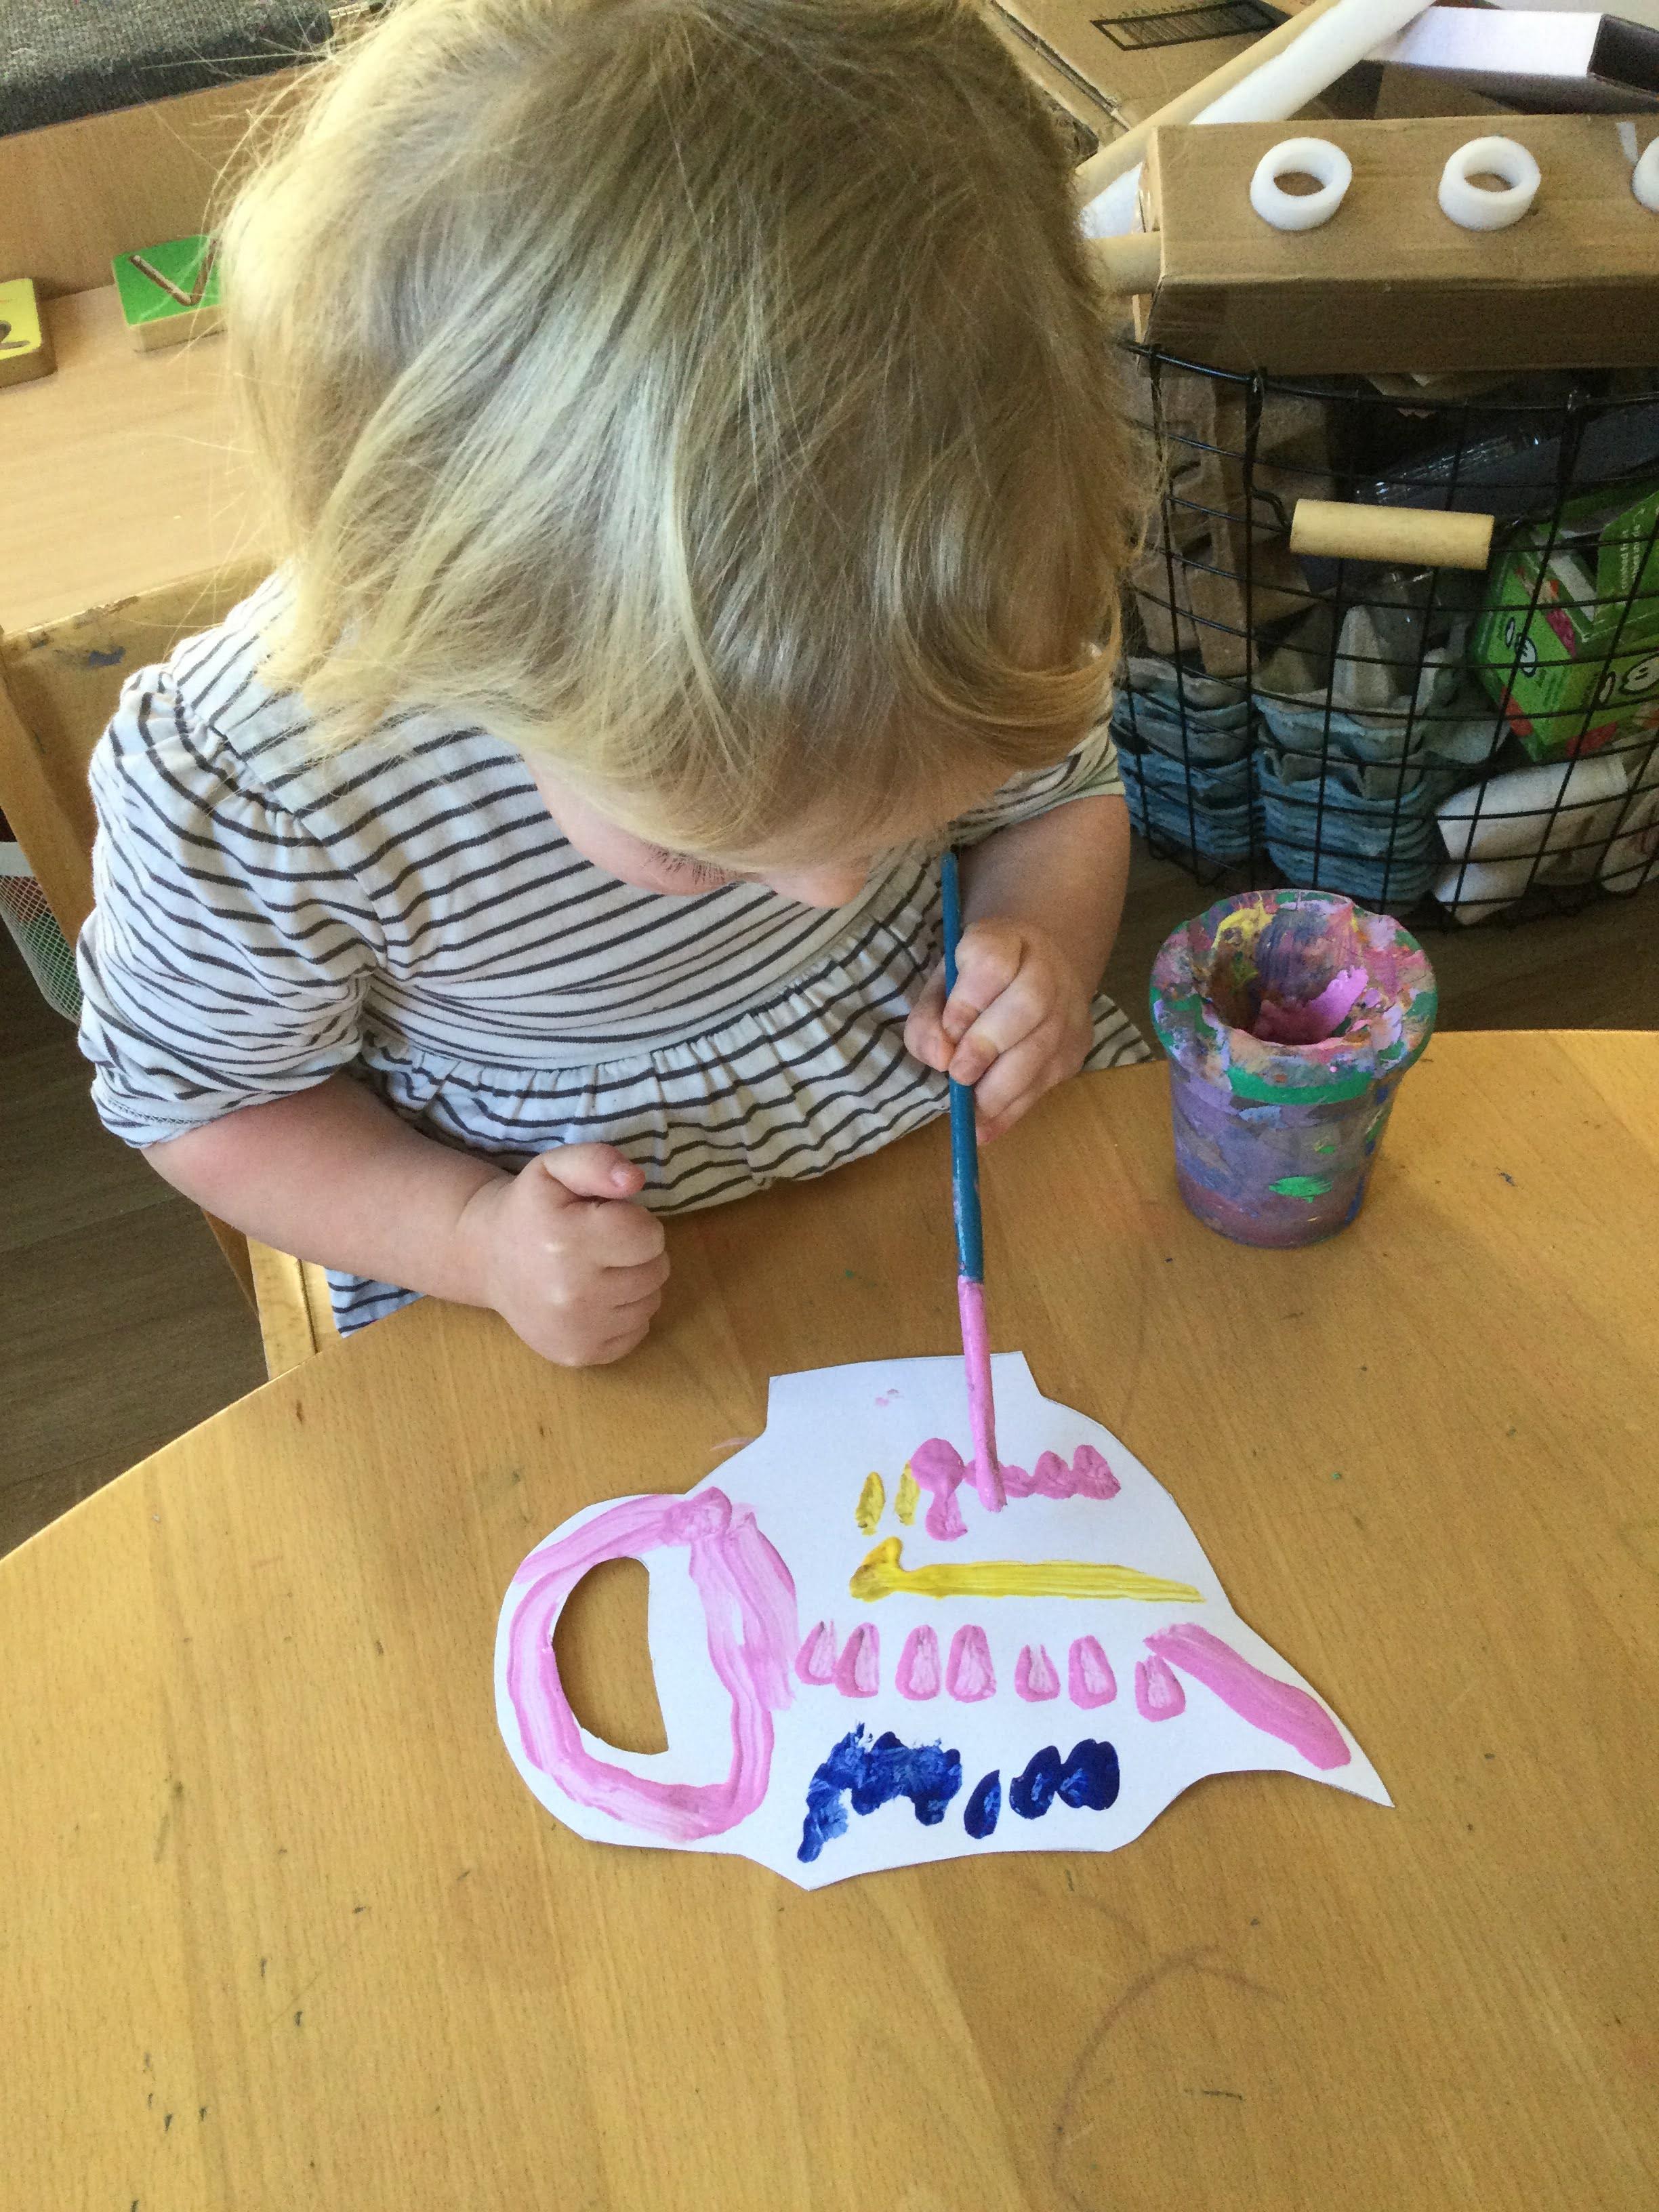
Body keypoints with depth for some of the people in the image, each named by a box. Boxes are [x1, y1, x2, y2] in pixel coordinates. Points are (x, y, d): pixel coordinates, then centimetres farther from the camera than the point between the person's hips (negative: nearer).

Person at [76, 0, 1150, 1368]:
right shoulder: (237, 794, -29)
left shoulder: (964, 594, -19)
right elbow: (200, 1091, -9)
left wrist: (1044, 942, -18)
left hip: (983, 1148, 2)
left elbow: (1062, 794, 3)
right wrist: (463, 1236, -24)